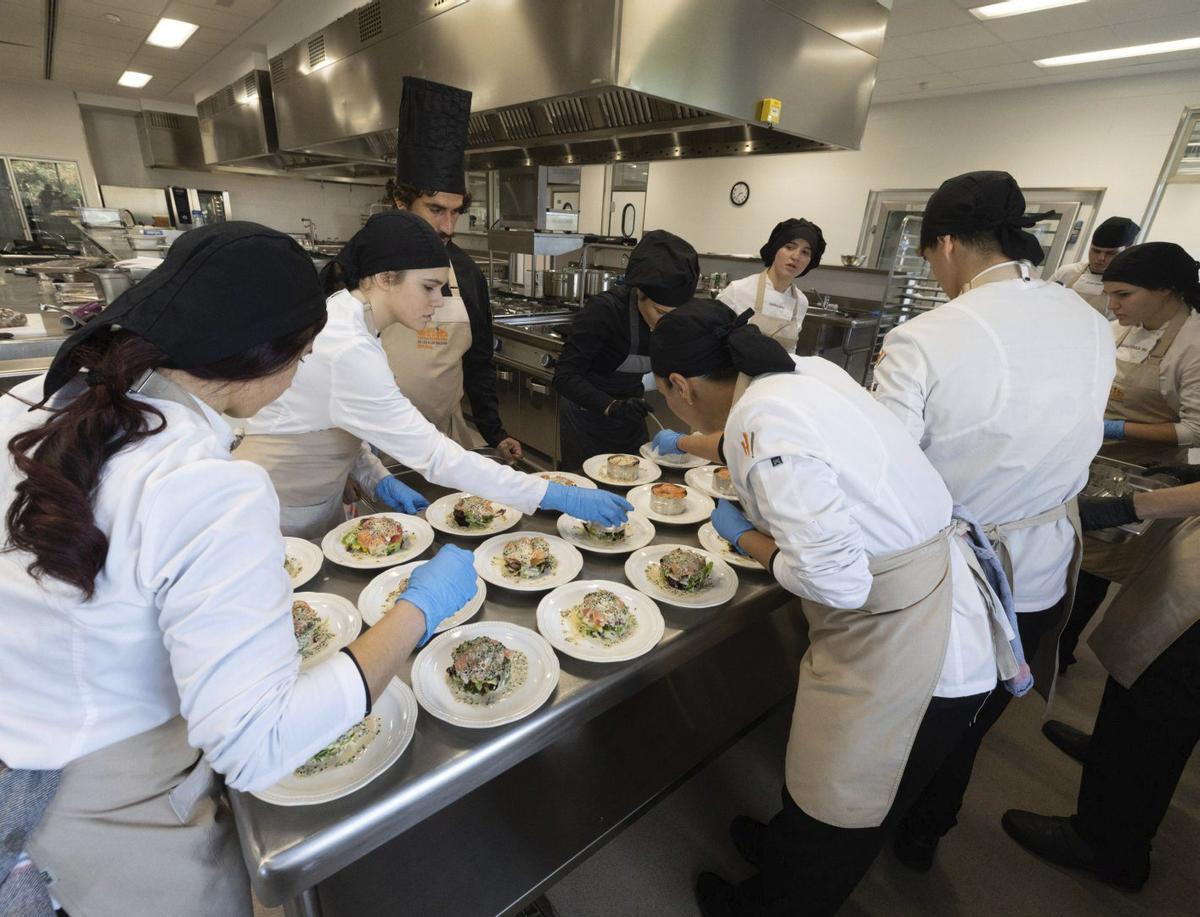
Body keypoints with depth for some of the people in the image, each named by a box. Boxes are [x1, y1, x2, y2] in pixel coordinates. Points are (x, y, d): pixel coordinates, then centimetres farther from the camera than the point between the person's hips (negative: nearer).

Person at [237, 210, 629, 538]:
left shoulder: (343, 314, -3)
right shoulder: (348, 352, -32)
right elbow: (436, 457, -34)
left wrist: (379, 479, -5)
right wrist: (559, 497, -32)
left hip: (320, 505, 8)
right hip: (279, 523, -8)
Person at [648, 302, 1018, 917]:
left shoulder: (771, 431, -29)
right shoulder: (800, 372, -2)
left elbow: (835, 580, -29)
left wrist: (742, 536, -12)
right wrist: (684, 445, 38)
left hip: (902, 645, -8)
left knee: (835, 818, 18)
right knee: (816, 766, 30)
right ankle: (780, 846, 55)